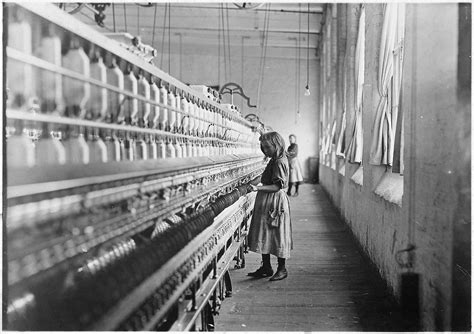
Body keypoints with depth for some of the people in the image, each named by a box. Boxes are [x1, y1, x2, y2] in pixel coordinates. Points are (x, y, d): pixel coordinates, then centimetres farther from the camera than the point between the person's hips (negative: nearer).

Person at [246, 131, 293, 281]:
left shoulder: (279, 162, -18)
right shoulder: (274, 161, 12)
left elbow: (277, 186, -22)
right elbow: (264, 177, 16)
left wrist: (258, 188, -28)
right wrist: (250, 184, 1)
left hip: (275, 203, -10)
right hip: (266, 203, 10)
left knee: (277, 235, 1)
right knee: (264, 235, 13)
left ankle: (282, 269, 13)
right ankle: (266, 267, 22)